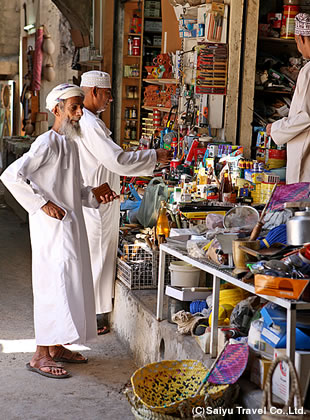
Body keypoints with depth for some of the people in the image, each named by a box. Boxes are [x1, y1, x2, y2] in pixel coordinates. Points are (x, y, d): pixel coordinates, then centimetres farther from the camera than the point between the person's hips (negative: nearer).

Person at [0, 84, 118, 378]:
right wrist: (43, 204, -22)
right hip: (52, 227, -9)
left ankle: (56, 346, 25)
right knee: (54, 286, -7)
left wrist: (94, 196, 5)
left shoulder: (69, 143, 14)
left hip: (71, 225, 9)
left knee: (70, 285, 13)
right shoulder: (47, 143, -15)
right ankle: (40, 356, 2)